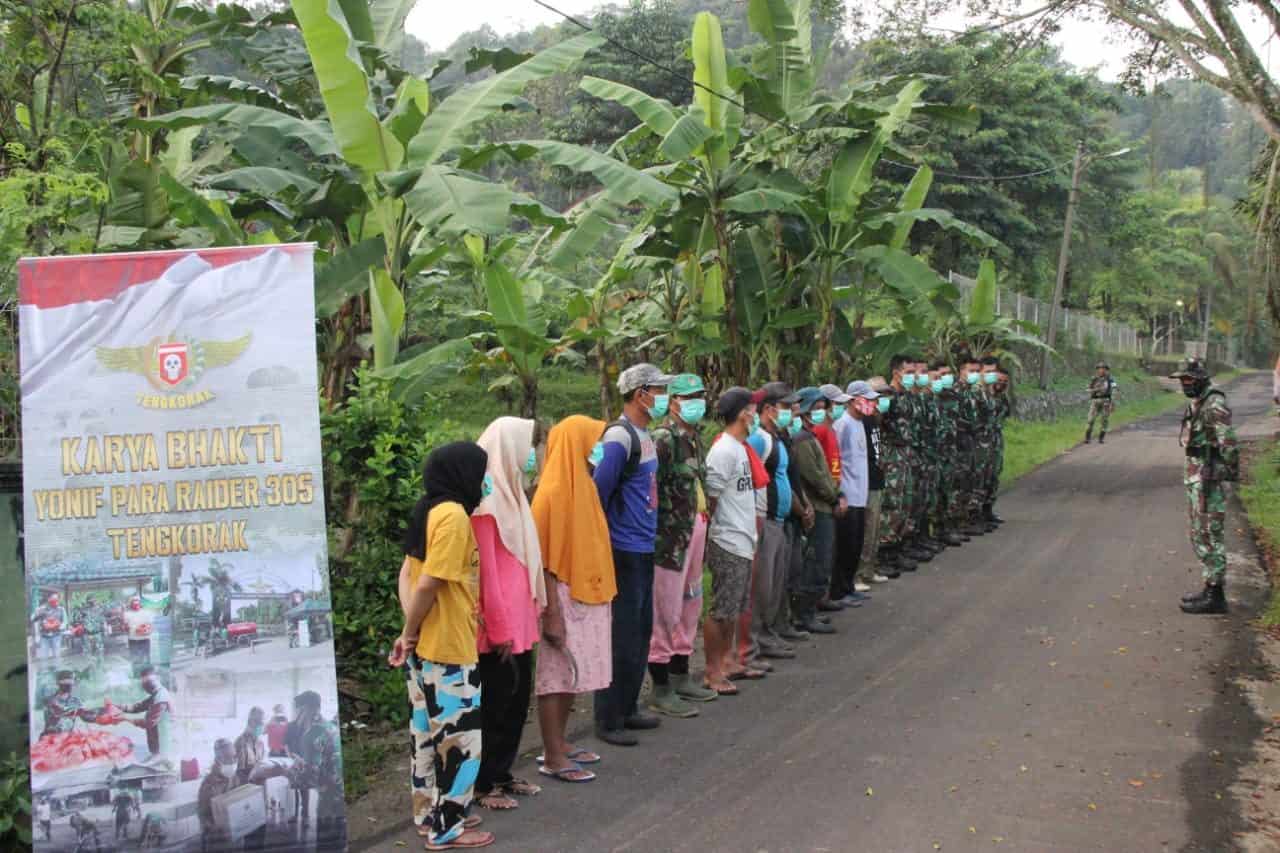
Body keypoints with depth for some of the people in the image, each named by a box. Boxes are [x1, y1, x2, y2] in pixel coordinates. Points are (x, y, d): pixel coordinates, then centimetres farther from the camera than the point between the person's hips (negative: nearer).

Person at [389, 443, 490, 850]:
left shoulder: (430, 510, 9)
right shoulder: (453, 515, -19)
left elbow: (407, 573, 8)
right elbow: (428, 584, -23)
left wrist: (410, 630, 0)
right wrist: (411, 632, -10)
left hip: (426, 646, 9)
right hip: (449, 649, -9)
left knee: (429, 733, 18)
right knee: (460, 739, 2)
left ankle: (428, 813, 29)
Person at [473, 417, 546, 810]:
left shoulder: (508, 492, 12)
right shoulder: (486, 500, -17)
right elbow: (485, 569, -19)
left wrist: (531, 608, 13)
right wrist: (500, 627, -17)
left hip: (518, 617, 9)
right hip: (499, 622, -9)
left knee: (517, 697, 16)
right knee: (494, 703, 2)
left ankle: (501, 773, 29)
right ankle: (482, 784, 15)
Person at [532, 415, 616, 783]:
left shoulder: (581, 485, 11)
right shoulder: (553, 492, -17)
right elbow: (545, 558, -18)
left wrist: (600, 594, 16)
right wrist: (552, 613, -20)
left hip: (586, 596, 9)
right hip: (564, 597, -9)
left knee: (573, 672, 15)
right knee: (558, 674, -2)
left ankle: (559, 743, 27)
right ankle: (553, 759, 6)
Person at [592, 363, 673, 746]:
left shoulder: (644, 435, 12)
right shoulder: (619, 436, -17)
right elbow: (598, 491, -19)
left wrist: (650, 533, 13)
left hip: (644, 549, 9)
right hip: (624, 552, -9)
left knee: (641, 633, 16)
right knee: (622, 638, -3)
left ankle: (627, 708, 28)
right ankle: (608, 721, 6)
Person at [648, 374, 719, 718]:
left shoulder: (694, 437, 14)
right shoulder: (663, 439, -14)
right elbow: (651, 491, -21)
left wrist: (702, 524, 15)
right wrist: (673, 530, -19)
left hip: (695, 531, 10)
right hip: (671, 535, -10)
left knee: (690, 606, 17)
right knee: (666, 611, -4)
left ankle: (680, 677, 30)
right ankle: (661, 690, 5)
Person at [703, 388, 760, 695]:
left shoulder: (739, 448, 13)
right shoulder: (724, 451, -17)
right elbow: (709, 498, -18)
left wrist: (751, 534, 13)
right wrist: (711, 530, -8)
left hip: (742, 541, 9)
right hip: (728, 543, -9)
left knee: (733, 609, 16)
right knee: (721, 610, -2)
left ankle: (724, 662, 26)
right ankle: (712, 672, 7)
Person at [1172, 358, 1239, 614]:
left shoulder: (1214, 405, -16)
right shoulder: (1196, 404, 15)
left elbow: (1229, 443, -22)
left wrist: (1228, 473, -23)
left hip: (1209, 479, -10)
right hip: (1195, 478, 10)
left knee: (1209, 535, -6)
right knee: (1199, 534, 15)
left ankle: (1215, 596, -2)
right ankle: (1211, 589, 24)